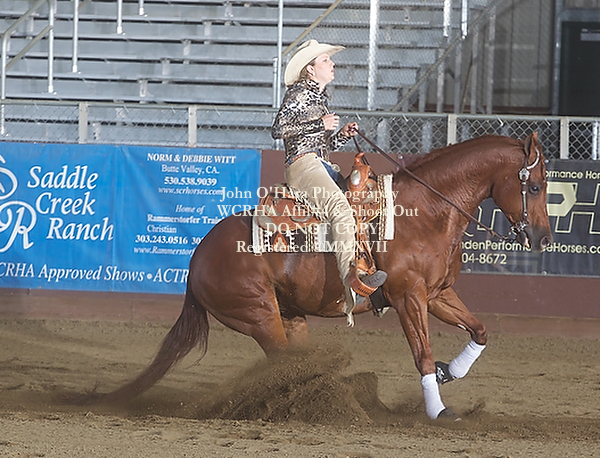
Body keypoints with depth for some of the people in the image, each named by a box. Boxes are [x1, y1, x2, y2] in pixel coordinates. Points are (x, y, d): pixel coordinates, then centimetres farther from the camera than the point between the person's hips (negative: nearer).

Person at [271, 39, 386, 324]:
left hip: (322, 167, 10)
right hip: (302, 164, -10)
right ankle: (351, 282, -46)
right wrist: (320, 124, -13)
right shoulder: (298, 93, -1)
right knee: (341, 207, -31)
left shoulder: (320, 98, 26)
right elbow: (278, 129, -14)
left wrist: (343, 135, 9)